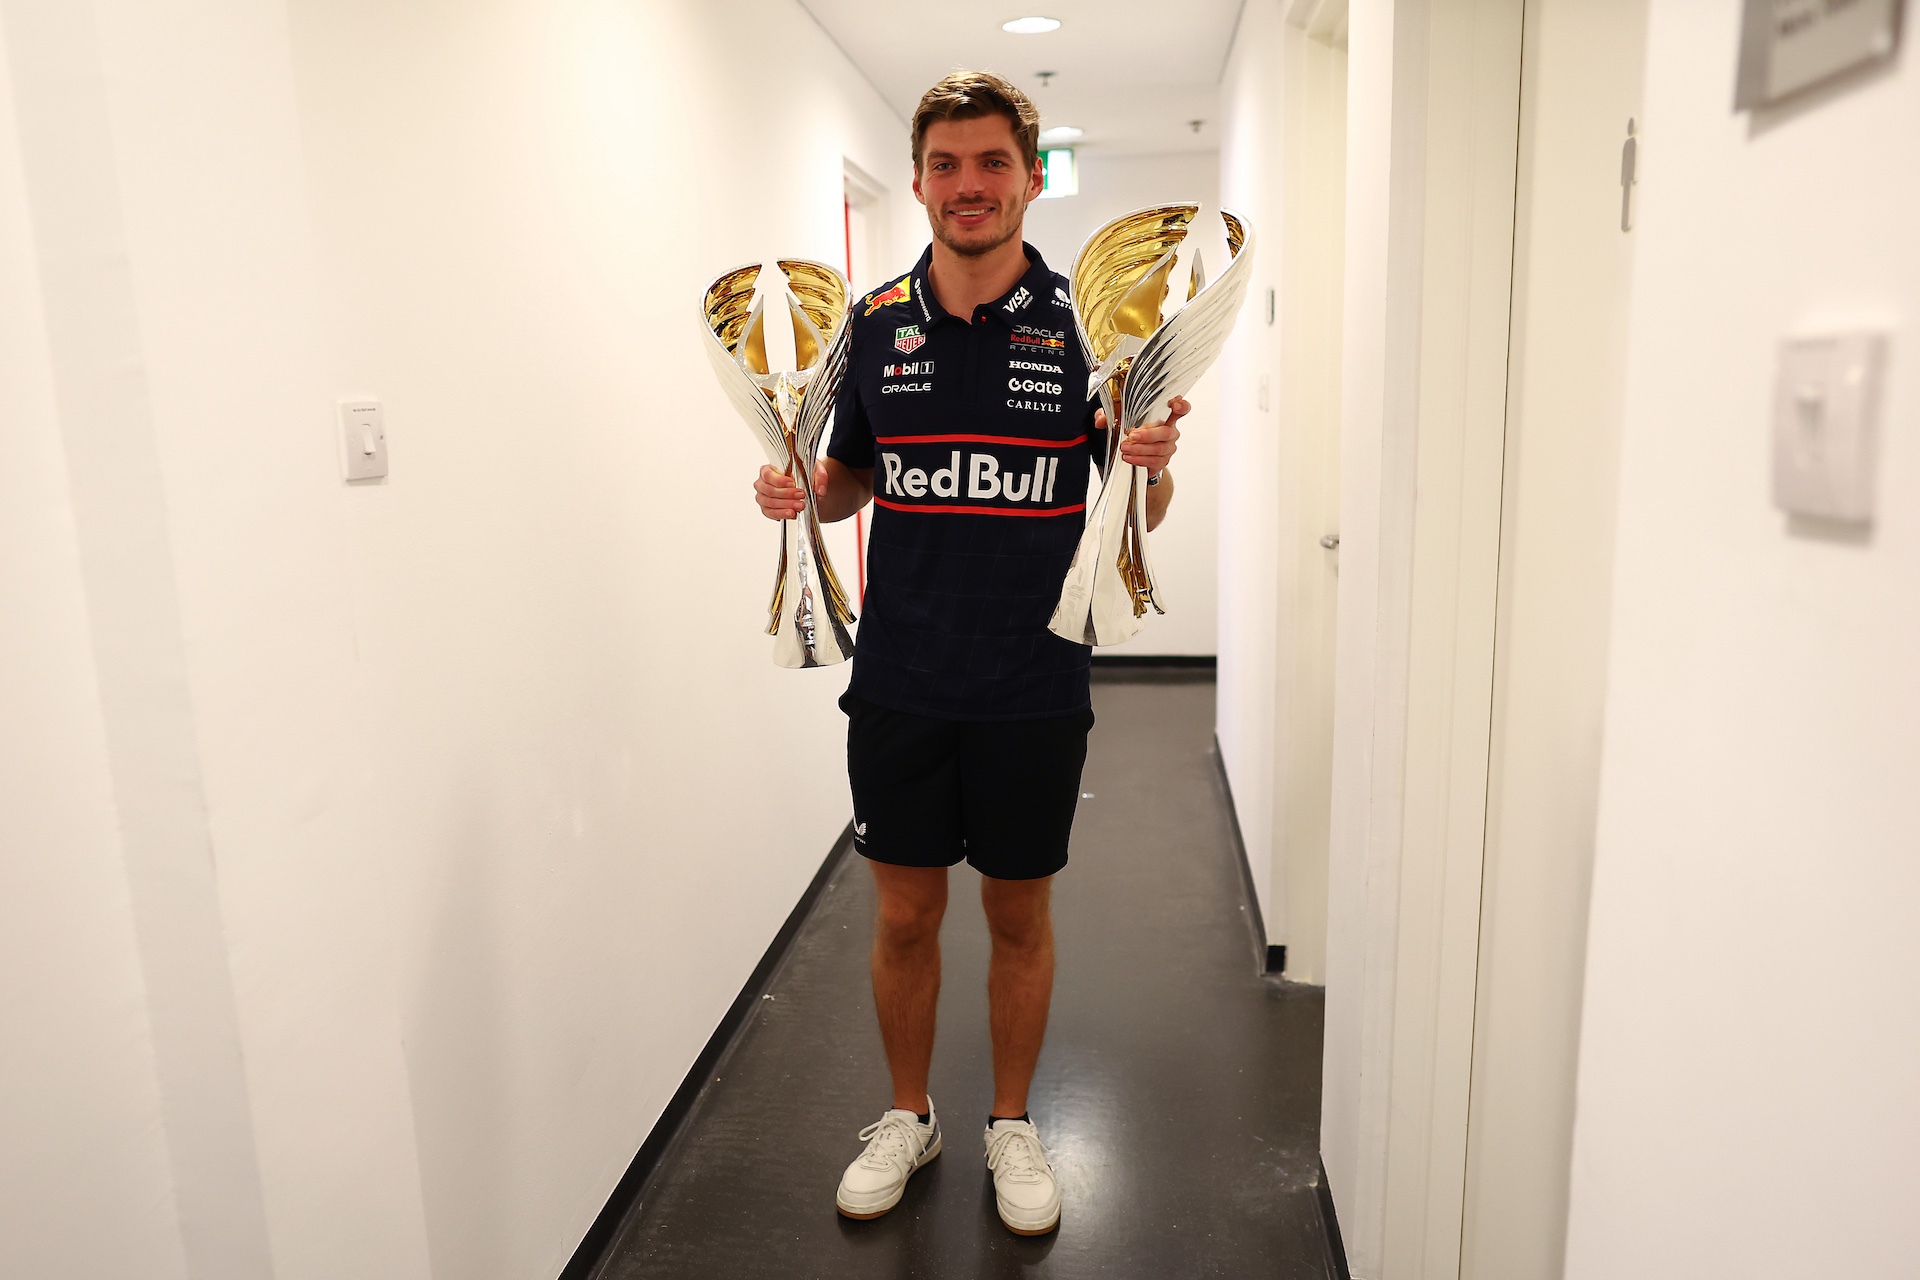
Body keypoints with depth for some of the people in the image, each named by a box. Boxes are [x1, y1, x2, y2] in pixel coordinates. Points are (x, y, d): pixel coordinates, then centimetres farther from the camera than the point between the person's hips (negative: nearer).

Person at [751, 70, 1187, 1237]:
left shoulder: (1084, 321, -3)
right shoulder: (877, 321, 3)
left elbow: (1137, 514, 1)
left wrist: (1154, 467, -21)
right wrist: (802, 494, -7)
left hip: (1034, 690, -1)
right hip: (899, 687, 2)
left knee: (1020, 918, 13)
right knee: (905, 917, 13)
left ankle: (1013, 1125, 36)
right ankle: (908, 1116, 37)